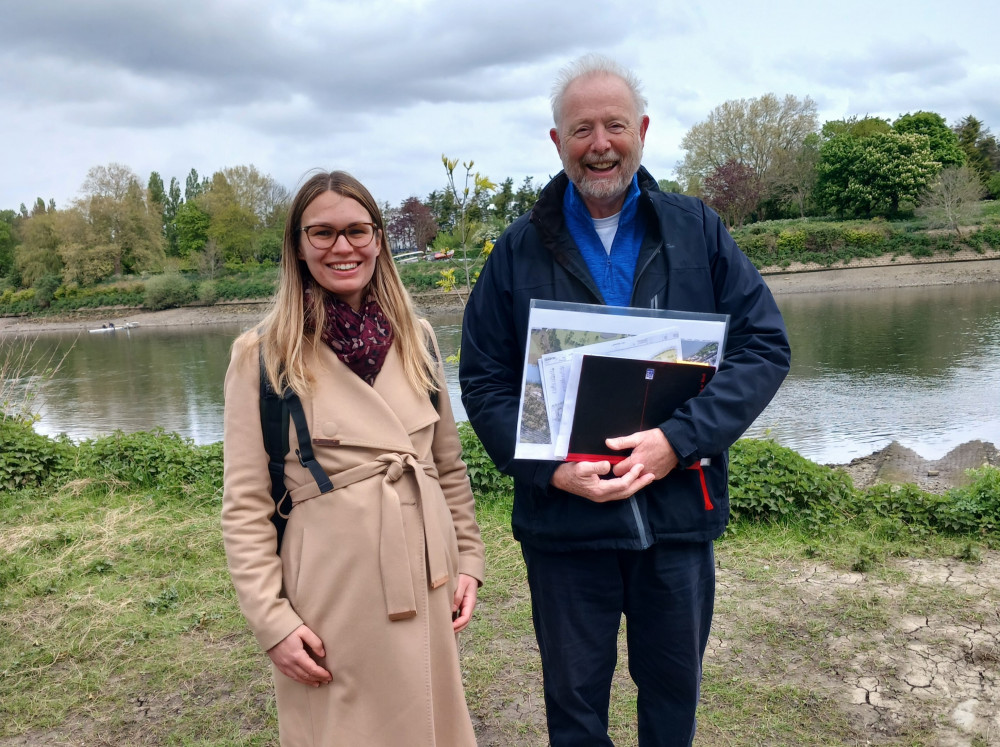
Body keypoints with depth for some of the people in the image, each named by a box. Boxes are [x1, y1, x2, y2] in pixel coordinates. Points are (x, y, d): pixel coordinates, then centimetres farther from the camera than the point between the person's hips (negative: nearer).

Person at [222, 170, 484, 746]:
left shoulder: (416, 339, 4)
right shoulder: (264, 356, -8)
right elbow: (245, 505, -7)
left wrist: (469, 561, 6)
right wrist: (272, 619, -10)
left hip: (427, 586, 4)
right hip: (333, 597, -4)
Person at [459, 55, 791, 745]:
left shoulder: (698, 230, 2)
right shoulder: (520, 251, 1)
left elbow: (765, 346, -3)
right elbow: (485, 382, 1)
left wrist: (679, 439, -16)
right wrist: (550, 466, -14)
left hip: (679, 509, 1)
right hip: (562, 519, 0)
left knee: (674, 688, 21)